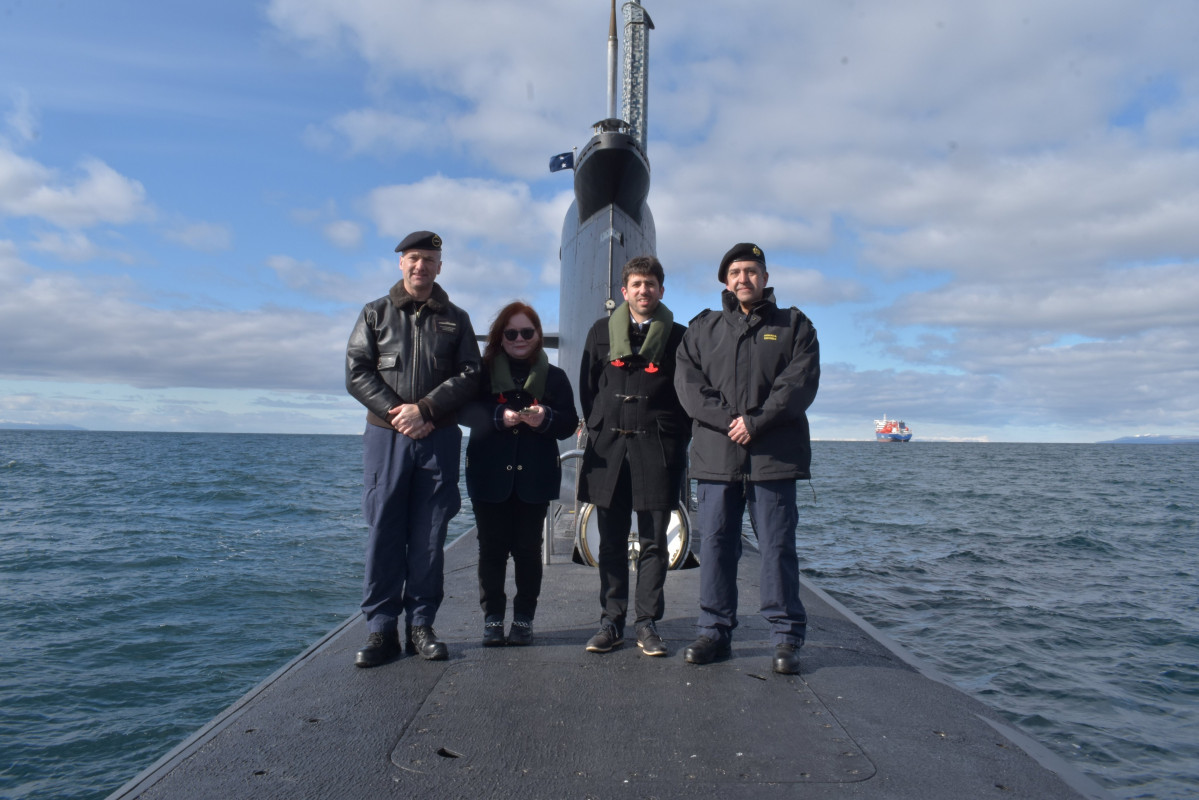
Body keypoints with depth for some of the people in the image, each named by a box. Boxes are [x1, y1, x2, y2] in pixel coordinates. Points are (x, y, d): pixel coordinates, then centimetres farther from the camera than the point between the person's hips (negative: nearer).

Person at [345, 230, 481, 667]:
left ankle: (420, 624, 12)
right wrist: (395, 413, -10)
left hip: (439, 439, 1)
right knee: (384, 532, 0)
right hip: (385, 436, 0)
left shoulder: (455, 319, 12)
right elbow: (357, 373, 2)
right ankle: (381, 628, 7)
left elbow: (469, 374, 2)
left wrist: (424, 409, -10)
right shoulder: (375, 313, 11)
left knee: (429, 536, 3)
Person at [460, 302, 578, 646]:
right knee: (492, 547, 3)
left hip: (534, 476, 1)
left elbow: (569, 422, 3)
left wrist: (546, 418, -17)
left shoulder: (554, 376, 10)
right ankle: (492, 619, 13)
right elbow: (465, 410, -6)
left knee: (528, 548, 3)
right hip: (489, 474, 0)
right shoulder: (483, 371, 7)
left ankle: (524, 619, 14)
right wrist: (499, 416, -21)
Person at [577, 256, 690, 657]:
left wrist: (675, 439, 0)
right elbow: (587, 386, 15)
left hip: (658, 448, -2)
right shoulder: (601, 332, 12)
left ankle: (647, 623, 11)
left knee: (653, 541, 2)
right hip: (608, 446, 2)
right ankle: (611, 622, 14)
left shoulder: (677, 337, 6)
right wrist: (600, 429, 9)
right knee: (612, 541, 6)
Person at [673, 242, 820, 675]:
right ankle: (715, 632, 16)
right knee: (714, 544, 5)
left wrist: (755, 422, -12)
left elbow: (800, 383, -2)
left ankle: (786, 637, 12)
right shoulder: (702, 328, 16)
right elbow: (688, 383, 3)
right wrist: (727, 420, -11)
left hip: (774, 457, -2)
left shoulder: (794, 326, 11)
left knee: (778, 546, 1)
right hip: (715, 456, 2)